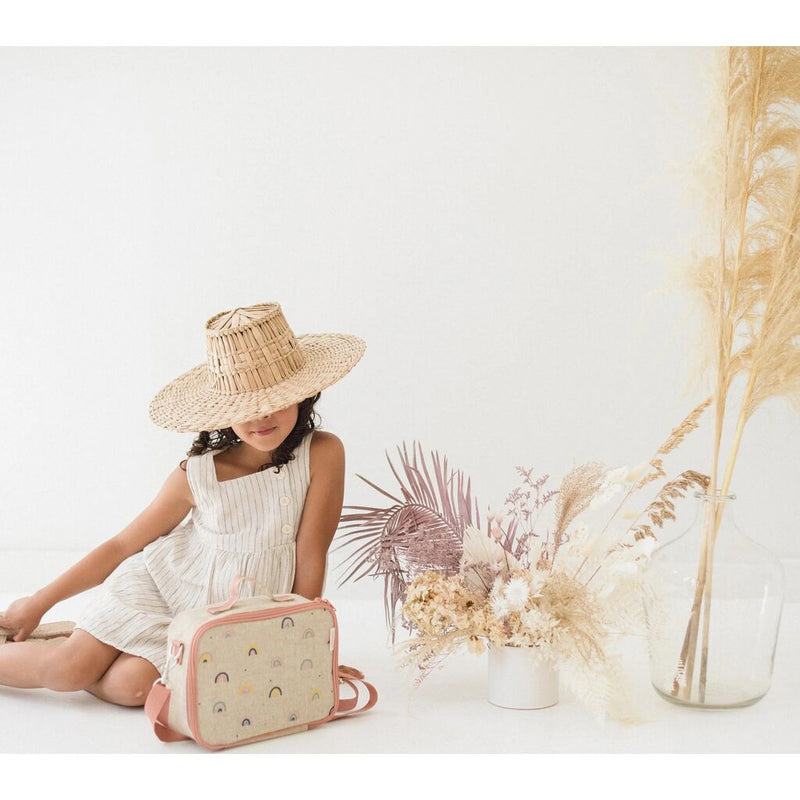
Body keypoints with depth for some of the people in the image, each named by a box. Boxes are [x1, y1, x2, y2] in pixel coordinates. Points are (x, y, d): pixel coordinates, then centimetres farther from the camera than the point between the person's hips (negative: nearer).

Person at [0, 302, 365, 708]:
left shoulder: (322, 454, -21)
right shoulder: (197, 474, -15)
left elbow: (310, 560, -14)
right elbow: (123, 544, -2)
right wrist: (39, 602, 2)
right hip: (158, 584, 0)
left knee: (131, 685, -22)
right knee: (66, 669, -17)